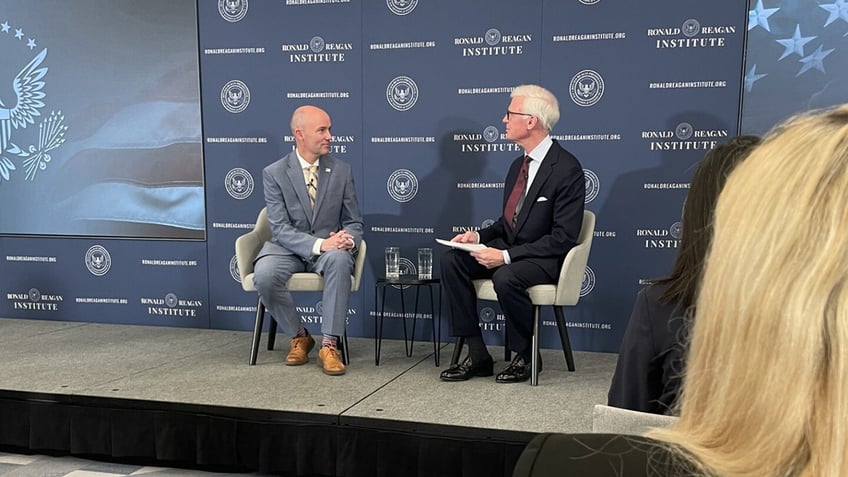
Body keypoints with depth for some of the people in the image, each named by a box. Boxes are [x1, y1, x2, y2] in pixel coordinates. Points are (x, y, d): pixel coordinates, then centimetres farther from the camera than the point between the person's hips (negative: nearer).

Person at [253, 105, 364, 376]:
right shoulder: (274, 173, -4)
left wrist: (349, 239, -20)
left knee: (340, 259, -36)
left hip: (329, 248, 1)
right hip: (288, 249, 0)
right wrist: (319, 244, -29)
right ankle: (299, 336, -6)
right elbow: (280, 229, -12)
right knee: (264, 275, -33)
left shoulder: (342, 171, 3)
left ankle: (329, 344, -28)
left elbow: (354, 222, 6)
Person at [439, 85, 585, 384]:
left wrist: (506, 256, -25)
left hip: (546, 259, -8)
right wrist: (479, 235, -1)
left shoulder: (567, 169, -15)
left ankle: (526, 357, -9)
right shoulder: (520, 165, 12)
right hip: (509, 249, 8)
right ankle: (477, 355, -9)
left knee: (505, 277, -36)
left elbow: (563, 237, -20)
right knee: (452, 261, -13)